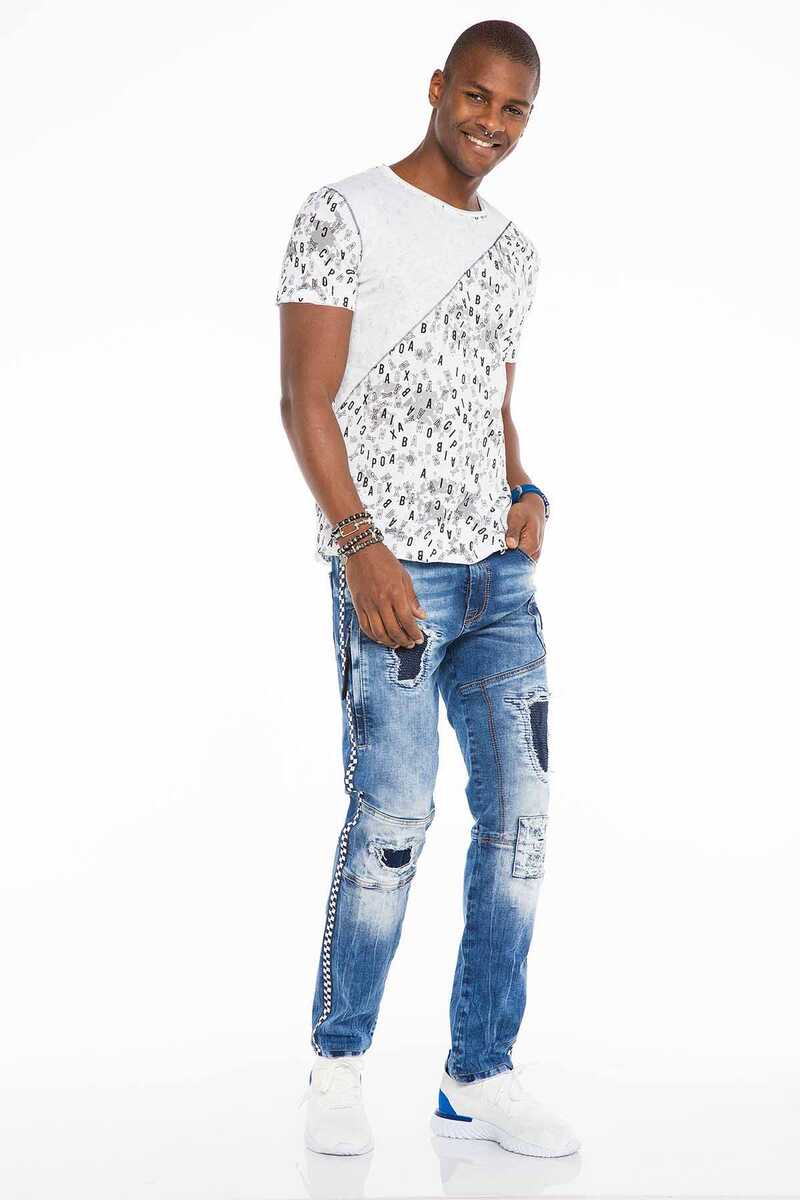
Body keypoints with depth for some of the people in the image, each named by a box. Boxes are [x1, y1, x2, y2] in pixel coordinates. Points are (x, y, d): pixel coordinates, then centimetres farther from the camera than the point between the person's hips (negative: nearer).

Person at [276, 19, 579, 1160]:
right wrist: (361, 543, -18)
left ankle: (479, 1075, 13)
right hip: (390, 566, -6)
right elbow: (305, 400, -7)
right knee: (391, 818, -8)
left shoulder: (512, 249, 18)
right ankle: (338, 1064, 12)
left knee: (520, 814, 3)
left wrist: (527, 496, 5)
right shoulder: (345, 214, -1)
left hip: (499, 568, 7)